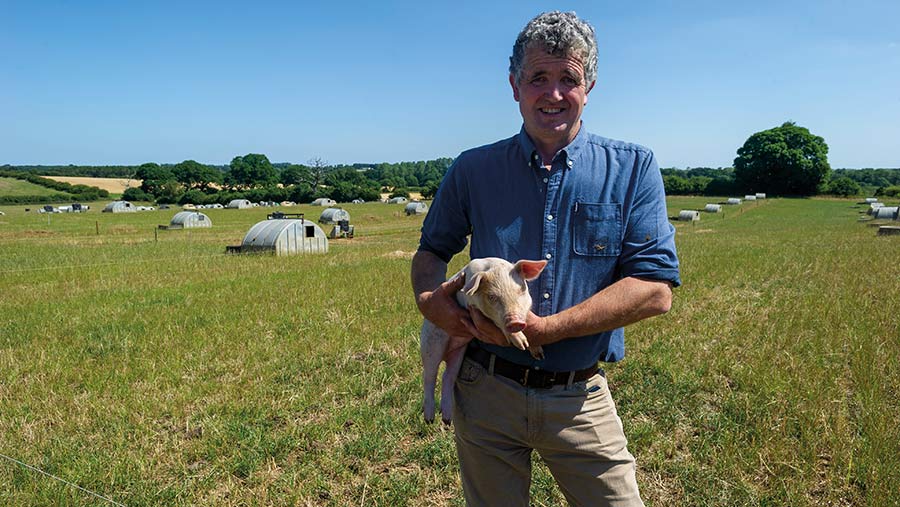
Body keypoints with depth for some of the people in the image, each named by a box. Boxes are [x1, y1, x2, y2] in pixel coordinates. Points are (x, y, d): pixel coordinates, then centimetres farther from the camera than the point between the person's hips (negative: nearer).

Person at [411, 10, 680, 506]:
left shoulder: (632, 168, -4)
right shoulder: (472, 169, 0)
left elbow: (655, 289, -11)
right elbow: (432, 249, 13)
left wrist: (544, 329, -20)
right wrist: (429, 298, -11)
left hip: (581, 400, -1)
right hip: (486, 392, 2)